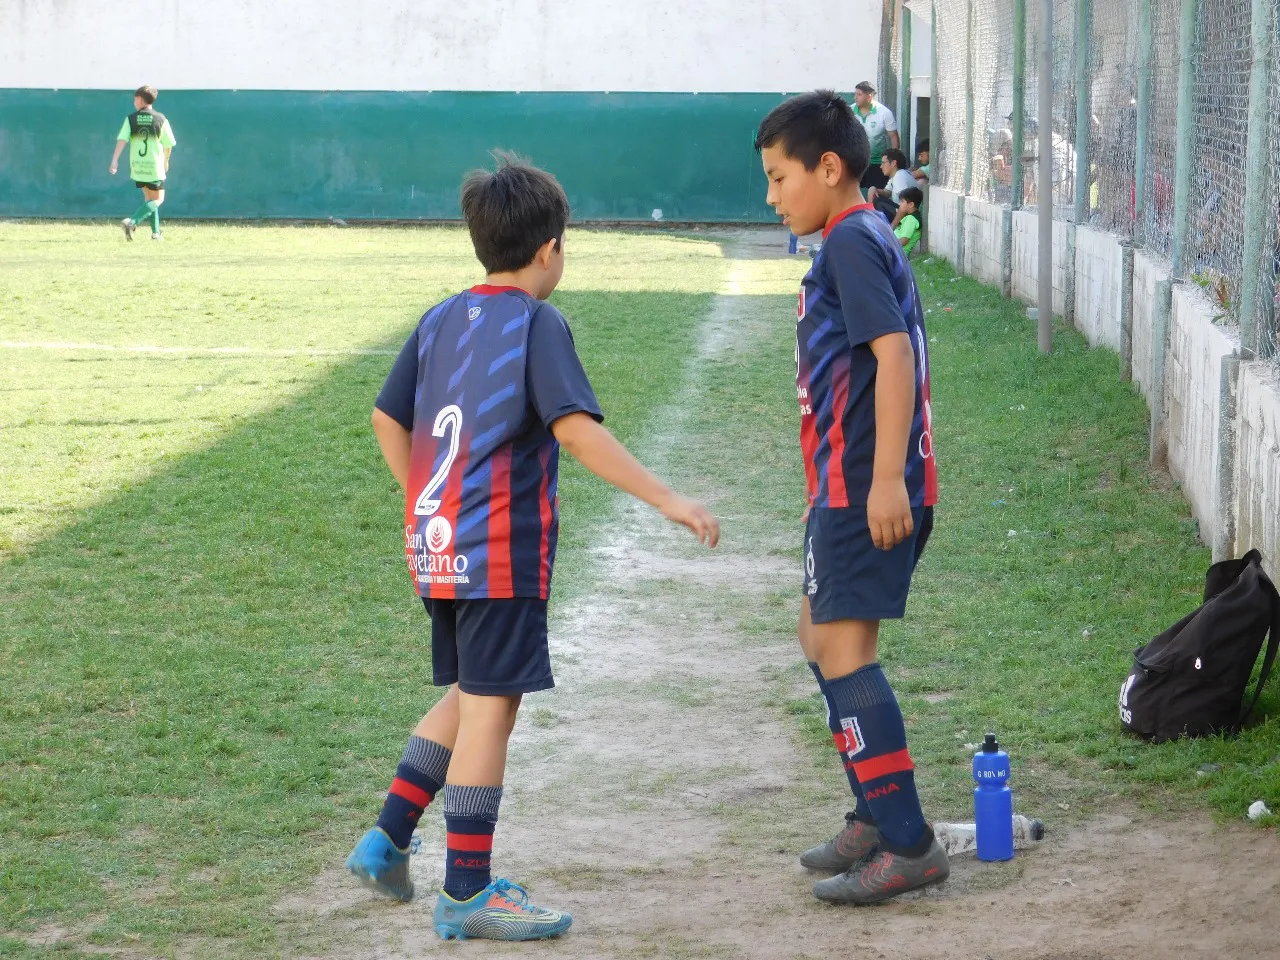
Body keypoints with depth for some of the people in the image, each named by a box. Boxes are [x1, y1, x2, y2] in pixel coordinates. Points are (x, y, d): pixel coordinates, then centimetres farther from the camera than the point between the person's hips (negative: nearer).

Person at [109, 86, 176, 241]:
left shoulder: (131, 119, 0)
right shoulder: (161, 119, -3)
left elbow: (122, 139, -12)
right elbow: (168, 144, 1)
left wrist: (115, 160, -16)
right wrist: (165, 161, 19)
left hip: (137, 165, 3)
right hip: (155, 166, -3)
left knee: (149, 197, 19)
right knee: (158, 199, 5)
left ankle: (156, 232, 18)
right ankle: (132, 222, -17)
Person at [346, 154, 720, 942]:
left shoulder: (441, 321, 11)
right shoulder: (537, 325, -10)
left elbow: (388, 420, 15)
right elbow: (576, 428, -22)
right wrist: (669, 500, -24)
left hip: (437, 545, 8)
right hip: (502, 551, -8)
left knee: (468, 699, 21)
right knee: (490, 710, -2)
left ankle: (388, 840, 21)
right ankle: (468, 892, 2)